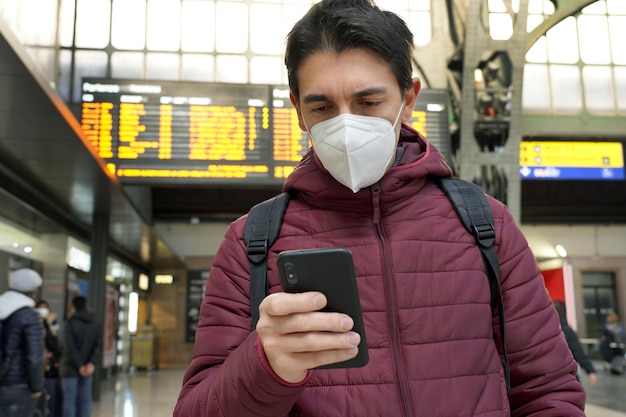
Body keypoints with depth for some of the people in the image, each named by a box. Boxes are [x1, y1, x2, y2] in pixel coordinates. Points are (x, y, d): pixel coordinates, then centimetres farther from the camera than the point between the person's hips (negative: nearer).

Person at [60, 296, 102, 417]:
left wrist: (80, 366, -12)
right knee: (85, 399, 7)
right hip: (88, 368, 4)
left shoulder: (70, 322, -7)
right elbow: (99, 346, -2)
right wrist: (92, 363, -10)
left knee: (69, 399, -1)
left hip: (71, 366, -4)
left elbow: (71, 347, -14)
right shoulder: (96, 324, 7)